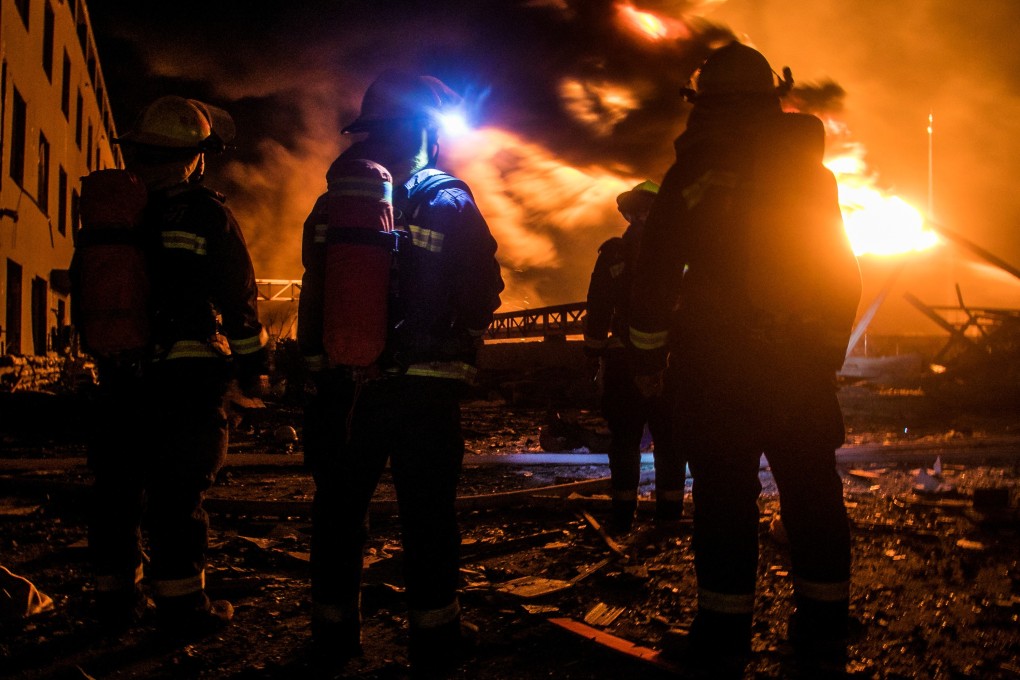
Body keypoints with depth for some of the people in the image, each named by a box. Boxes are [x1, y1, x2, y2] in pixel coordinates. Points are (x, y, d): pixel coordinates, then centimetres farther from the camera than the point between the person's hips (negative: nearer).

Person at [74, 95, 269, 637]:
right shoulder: (207, 215, -6)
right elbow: (238, 300, -6)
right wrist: (253, 367, 4)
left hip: (122, 373, 5)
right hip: (188, 374, -5)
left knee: (117, 487, 12)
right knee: (177, 491, -1)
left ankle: (117, 596, 22)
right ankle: (181, 605, 3)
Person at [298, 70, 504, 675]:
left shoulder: (332, 201, 4)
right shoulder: (448, 203, -6)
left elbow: (316, 295, 7)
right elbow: (483, 296, -5)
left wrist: (321, 362, 15)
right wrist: (458, 351, 13)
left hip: (344, 382, 3)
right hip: (424, 386, -3)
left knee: (341, 507, 14)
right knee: (428, 512, 7)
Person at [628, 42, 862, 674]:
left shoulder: (695, 174, -3)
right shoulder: (814, 174, 11)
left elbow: (658, 272, -4)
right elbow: (844, 273, 15)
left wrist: (649, 355, 5)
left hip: (723, 362, -4)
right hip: (806, 361, 4)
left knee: (726, 492, 0)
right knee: (813, 489, 10)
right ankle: (825, 624, 17)